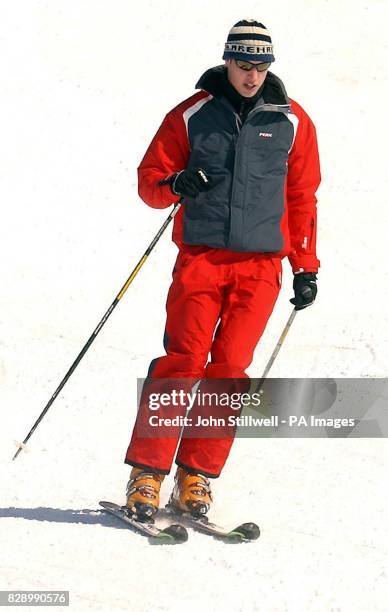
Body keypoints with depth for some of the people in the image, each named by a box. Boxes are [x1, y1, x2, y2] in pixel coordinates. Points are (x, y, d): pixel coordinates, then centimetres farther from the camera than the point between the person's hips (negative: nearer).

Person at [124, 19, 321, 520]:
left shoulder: (291, 122, 7)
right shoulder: (191, 115, 4)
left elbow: (302, 197, 13)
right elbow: (149, 180, 7)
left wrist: (305, 266, 10)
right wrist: (175, 185, -16)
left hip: (261, 264, 1)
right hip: (201, 255, -1)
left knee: (230, 366, -7)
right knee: (183, 359, -11)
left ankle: (197, 477, -1)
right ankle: (146, 474, -7)